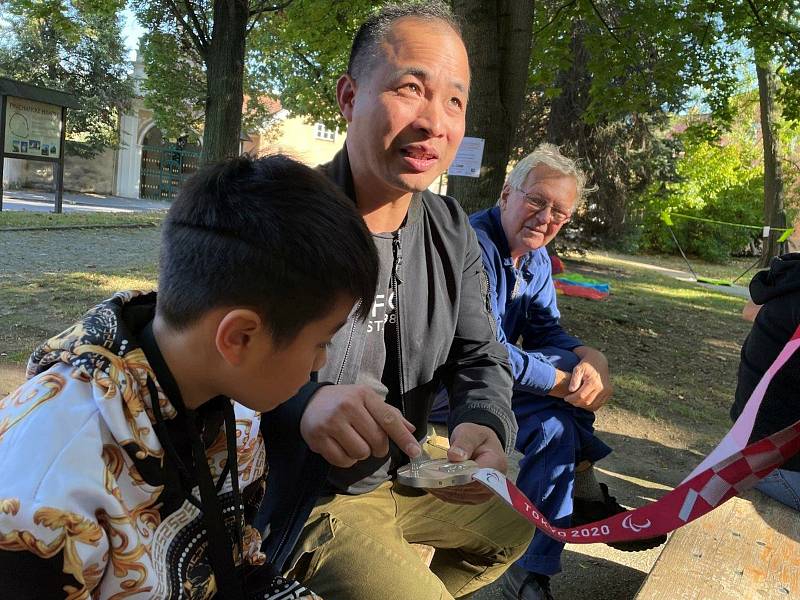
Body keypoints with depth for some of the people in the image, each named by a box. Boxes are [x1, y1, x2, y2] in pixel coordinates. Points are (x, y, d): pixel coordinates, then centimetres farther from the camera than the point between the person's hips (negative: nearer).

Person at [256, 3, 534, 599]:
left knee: (511, 526, 25)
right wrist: (299, 402, -43)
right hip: (298, 500, -7)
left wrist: (484, 424, -27)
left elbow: (480, 360, -3)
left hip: (400, 479, 7)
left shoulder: (454, 233, -3)